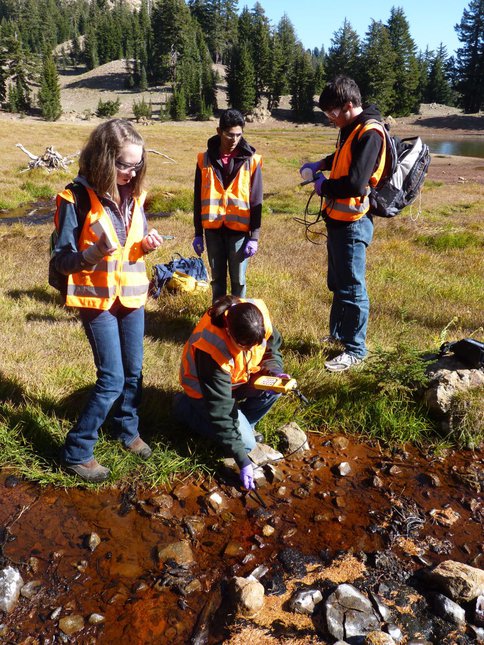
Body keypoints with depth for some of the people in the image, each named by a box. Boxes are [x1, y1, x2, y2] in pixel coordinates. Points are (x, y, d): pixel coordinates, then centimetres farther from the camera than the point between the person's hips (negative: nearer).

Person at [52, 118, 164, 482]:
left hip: (132, 294, 6)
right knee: (112, 378, -5)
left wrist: (147, 244, -10)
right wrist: (95, 253, -32)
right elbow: (62, 260, -14)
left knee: (133, 371, 14)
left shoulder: (133, 194, 1)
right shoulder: (76, 198, -16)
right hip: (97, 298, -5)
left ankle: (128, 430, 38)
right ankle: (77, 452, 12)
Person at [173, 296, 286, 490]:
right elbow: (220, 410, -34)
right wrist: (243, 461, -31)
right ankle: (186, 406, 5)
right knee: (246, 442, -13)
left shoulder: (259, 314, -26)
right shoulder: (212, 350, -40)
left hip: (239, 376, 5)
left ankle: (242, 425, 4)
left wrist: (275, 372, -26)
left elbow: (272, 348, -3)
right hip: (205, 389, -5)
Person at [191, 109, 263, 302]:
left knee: (238, 280, 7)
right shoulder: (205, 160, 2)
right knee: (217, 278, 13)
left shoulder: (251, 161, -4)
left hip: (239, 230, -2)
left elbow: (256, 201, -3)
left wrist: (254, 237, -7)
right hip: (213, 230, 2)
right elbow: (198, 199, 6)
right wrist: (198, 233, 5)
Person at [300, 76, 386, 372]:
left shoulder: (370, 133, -19)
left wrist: (323, 186, -11)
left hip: (352, 223, -10)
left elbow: (355, 184, -27)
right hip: (338, 219, 10)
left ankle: (355, 349, 11)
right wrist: (321, 163, 15)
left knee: (351, 287, -1)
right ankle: (339, 333, 37)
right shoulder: (353, 128, 11)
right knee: (337, 283, 20)